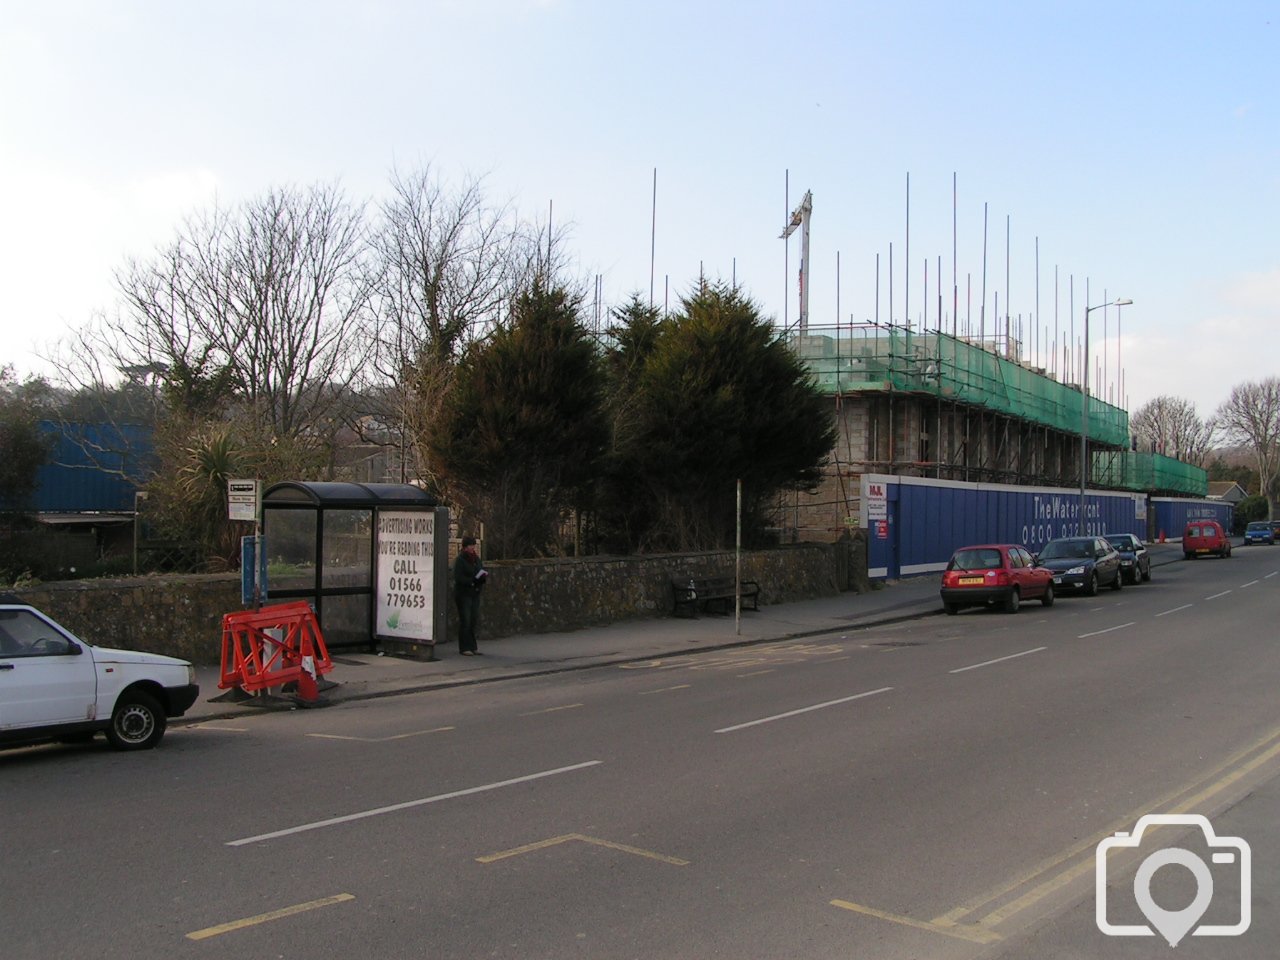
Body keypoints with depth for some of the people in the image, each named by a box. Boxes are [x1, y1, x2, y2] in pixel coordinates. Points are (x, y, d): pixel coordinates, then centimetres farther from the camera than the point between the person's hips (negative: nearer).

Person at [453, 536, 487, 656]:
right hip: (463, 593, -7)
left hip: (475, 593, 7)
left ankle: (472, 647, 13)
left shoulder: (476, 558, 14)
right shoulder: (460, 560, -9)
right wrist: (472, 580, -24)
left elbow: (480, 572, 19)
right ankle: (464, 648, 2)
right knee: (465, 620, -5)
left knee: (474, 620, 7)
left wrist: (484, 576, -4)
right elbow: (458, 578, -16)